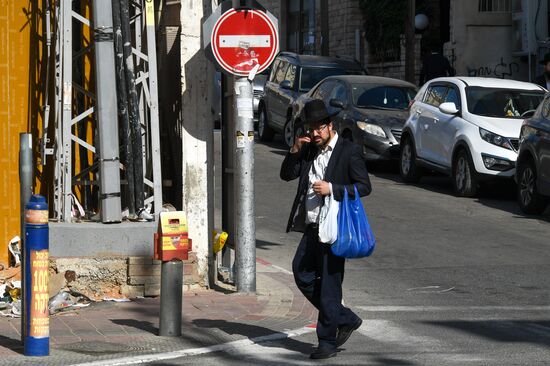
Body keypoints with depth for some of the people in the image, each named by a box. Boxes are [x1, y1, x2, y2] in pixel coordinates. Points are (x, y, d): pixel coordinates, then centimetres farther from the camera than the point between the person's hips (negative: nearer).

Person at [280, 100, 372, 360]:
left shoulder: (349, 151, -7)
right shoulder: (308, 151, 12)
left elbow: (364, 187, -10)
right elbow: (286, 175, 11)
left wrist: (332, 189, -20)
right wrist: (295, 150, -4)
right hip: (312, 228, 7)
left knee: (329, 284, -3)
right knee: (303, 274, 7)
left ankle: (328, 342, 6)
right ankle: (345, 319, 20)